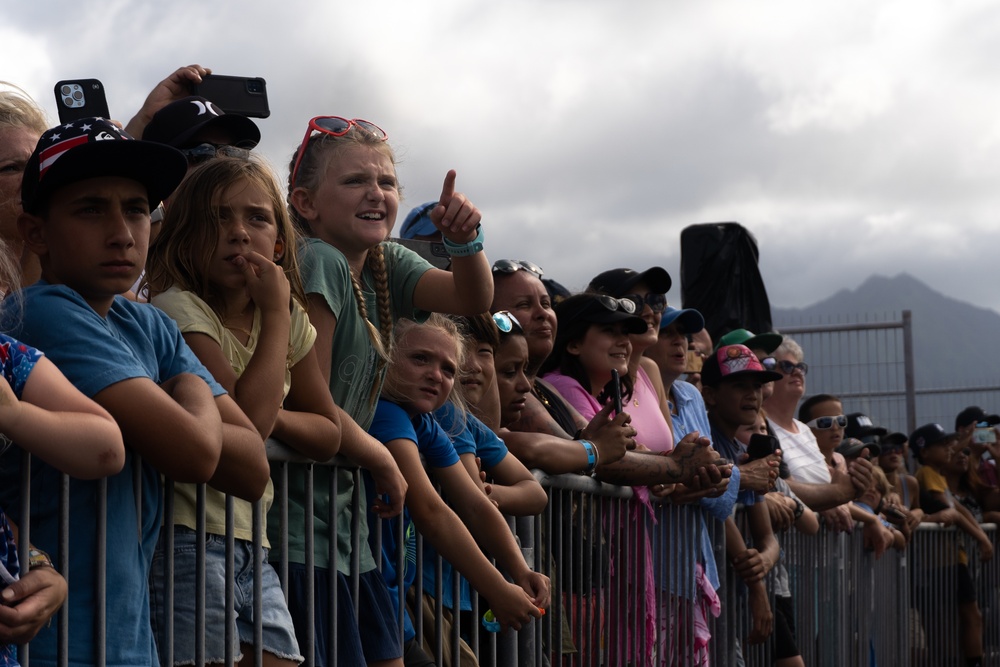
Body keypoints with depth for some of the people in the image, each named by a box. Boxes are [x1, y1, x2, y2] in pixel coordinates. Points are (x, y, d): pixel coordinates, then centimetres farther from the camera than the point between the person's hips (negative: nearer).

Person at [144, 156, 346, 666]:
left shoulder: (290, 319, 10)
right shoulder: (178, 309, -13)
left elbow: (329, 435, 15)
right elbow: (244, 422, -24)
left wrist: (269, 416, -6)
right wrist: (276, 314, -15)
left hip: (250, 543, 7)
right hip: (188, 541, -7)